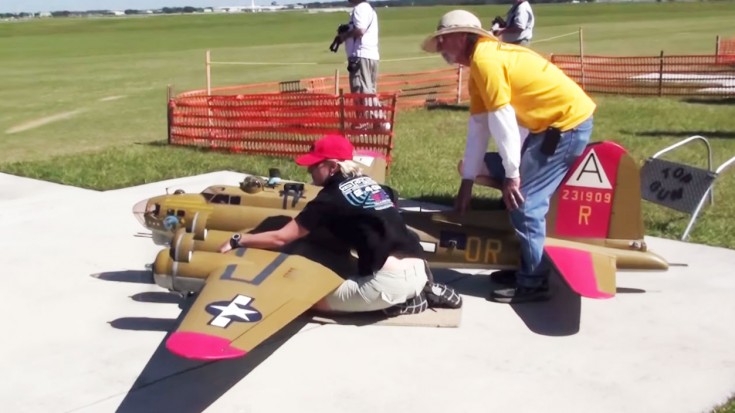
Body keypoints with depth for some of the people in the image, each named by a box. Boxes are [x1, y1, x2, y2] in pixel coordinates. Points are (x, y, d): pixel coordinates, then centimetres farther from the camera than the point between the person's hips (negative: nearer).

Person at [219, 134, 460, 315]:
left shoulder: (331, 197, -3)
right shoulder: (367, 182, 18)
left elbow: (281, 238, -1)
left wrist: (237, 241, 11)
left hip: (391, 278, -8)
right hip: (417, 269, 8)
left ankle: (400, 303, -2)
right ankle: (418, 291, 12)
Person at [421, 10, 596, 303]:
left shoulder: (484, 59, -18)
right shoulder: (478, 65, 14)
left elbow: (502, 120, -21)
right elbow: (478, 126, 14)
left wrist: (512, 175, -16)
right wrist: (466, 182, 14)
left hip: (570, 121, -10)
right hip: (552, 123, 10)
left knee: (524, 201, -9)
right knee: (525, 198, 16)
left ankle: (534, 283, 0)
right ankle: (529, 266, 26)